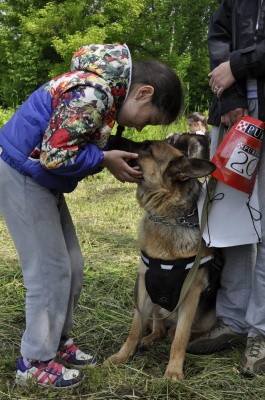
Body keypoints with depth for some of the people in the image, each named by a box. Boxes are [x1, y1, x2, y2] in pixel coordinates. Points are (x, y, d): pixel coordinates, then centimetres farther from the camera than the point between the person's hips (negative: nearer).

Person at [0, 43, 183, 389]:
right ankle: (35, 362, 10)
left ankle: (58, 341, 26)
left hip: (41, 181, 10)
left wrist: (118, 158, -2)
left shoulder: (103, 89, 6)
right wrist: (105, 159, -15)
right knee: (50, 270, -4)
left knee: (71, 266, 12)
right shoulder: (91, 92, -25)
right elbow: (54, 154, -26)